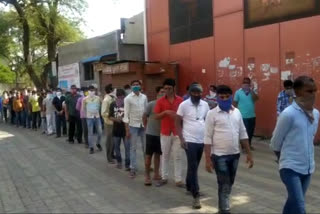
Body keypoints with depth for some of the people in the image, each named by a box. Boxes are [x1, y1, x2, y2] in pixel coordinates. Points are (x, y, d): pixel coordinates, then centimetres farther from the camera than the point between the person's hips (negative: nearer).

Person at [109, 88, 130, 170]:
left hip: (126, 129, -3)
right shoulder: (113, 104, 1)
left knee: (127, 148, -3)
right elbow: (110, 116, 5)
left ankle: (127, 164, 6)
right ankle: (119, 161, 35)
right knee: (116, 147, 15)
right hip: (116, 129, 4)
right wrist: (116, 119, -14)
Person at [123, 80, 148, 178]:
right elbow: (126, 115, -8)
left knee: (145, 146, 12)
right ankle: (133, 169, 11)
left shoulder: (144, 97, 3)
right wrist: (127, 130, -11)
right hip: (133, 125, -3)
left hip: (143, 125, 3)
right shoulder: (128, 98, -7)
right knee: (133, 148, 3)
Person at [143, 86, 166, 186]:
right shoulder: (151, 104, -11)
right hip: (151, 134, -4)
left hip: (161, 134, 4)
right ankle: (147, 176, 11)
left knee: (158, 154, 15)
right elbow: (144, 117, -2)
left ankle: (156, 174, 27)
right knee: (149, 155, 2)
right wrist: (147, 128, 6)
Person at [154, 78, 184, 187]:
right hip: (165, 132, 1)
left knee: (178, 157, 4)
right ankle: (164, 178, 22)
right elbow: (156, 116, -3)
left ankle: (178, 180, 11)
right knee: (165, 156, 10)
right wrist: (165, 112, -18)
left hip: (177, 132, 0)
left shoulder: (180, 100, 0)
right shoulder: (160, 101, -1)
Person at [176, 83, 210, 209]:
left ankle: (189, 187, 36)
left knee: (194, 167, 17)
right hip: (190, 141, -5)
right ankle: (196, 196, -4)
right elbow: (178, 123, -5)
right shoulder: (184, 105, -8)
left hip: (202, 141, 5)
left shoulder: (205, 105, 6)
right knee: (193, 167, -7)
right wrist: (181, 139, -12)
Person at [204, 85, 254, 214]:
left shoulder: (237, 112, 6)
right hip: (219, 155, -5)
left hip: (235, 154, 5)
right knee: (224, 185, -1)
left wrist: (249, 153, 8)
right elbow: (208, 138, -9)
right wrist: (208, 159, -13)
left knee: (229, 184, 16)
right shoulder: (212, 114, -9)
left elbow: (243, 134, 11)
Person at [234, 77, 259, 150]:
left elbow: (256, 99, -13)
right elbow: (235, 103, -1)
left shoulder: (253, 91, 4)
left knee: (251, 131, 15)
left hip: (252, 115, 4)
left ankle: (249, 144, 32)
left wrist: (251, 90, -18)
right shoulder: (238, 92, -4)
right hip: (242, 116, -4)